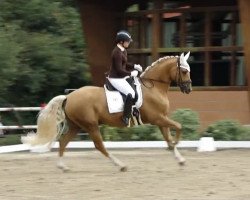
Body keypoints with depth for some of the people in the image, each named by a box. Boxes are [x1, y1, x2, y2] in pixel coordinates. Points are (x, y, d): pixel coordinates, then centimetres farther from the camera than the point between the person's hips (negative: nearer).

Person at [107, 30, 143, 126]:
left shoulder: (123, 51, 9)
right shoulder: (117, 53, -22)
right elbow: (119, 70, -24)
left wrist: (134, 66, 8)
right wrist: (131, 73, -14)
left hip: (122, 77, 11)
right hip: (116, 79, -11)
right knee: (131, 93, -23)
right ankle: (125, 117, -17)